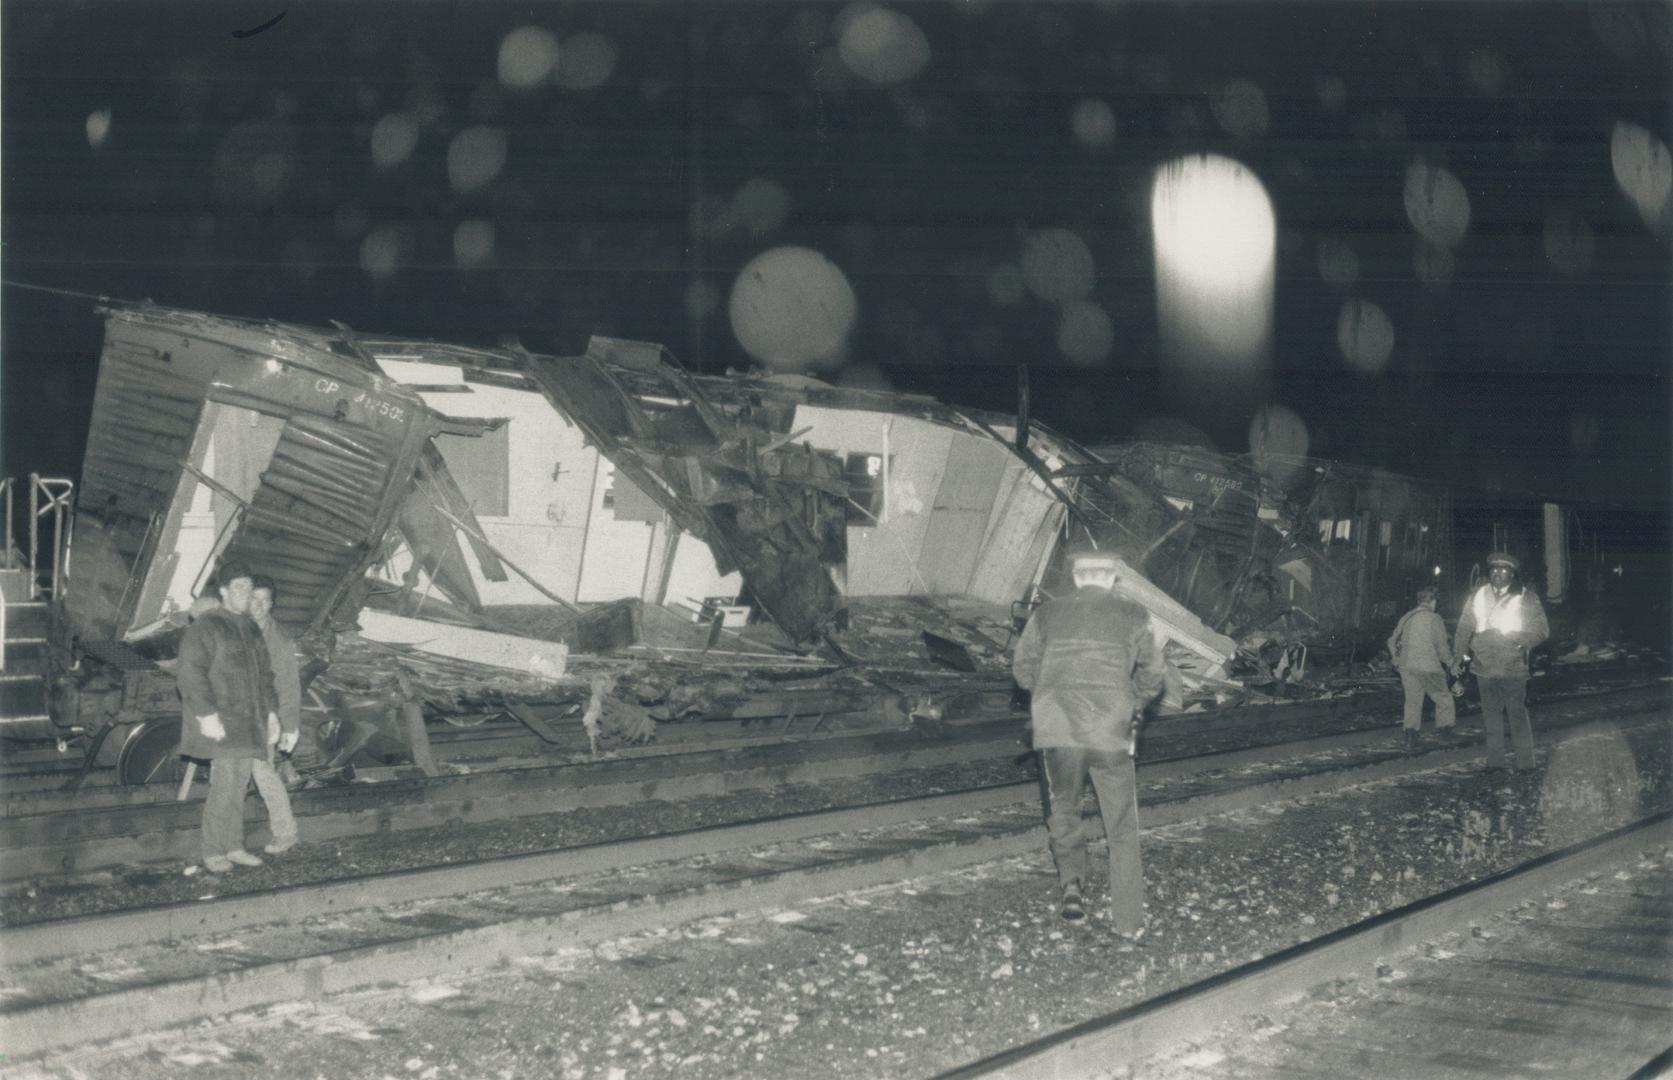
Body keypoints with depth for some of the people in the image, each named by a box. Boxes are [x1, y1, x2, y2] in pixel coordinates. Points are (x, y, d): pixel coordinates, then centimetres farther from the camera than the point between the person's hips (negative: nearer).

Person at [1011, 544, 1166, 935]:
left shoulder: (1048, 614, 8)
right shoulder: (1132, 617, 6)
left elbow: (1023, 668, 9)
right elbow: (1152, 673, 7)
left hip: (1057, 730, 1)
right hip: (1112, 733, -1)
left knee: (1063, 810, 23)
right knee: (1122, 828, 9)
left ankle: (1071, 882, 6)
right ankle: (1129, 920, 8)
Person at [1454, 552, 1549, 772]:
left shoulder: (1526, 599, 3)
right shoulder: (1477, 598, 11)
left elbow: (1542, 629, 2)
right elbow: (1464, 629, 11)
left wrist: (1521, 641, -12)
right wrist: (1459, 655, 3)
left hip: (1514, 670, -3)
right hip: (1485, 669, 3)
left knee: (1518, 716, -5)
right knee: (1491, 718, 9)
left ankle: (1525, 764, 0)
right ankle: (1495, 764, 16)